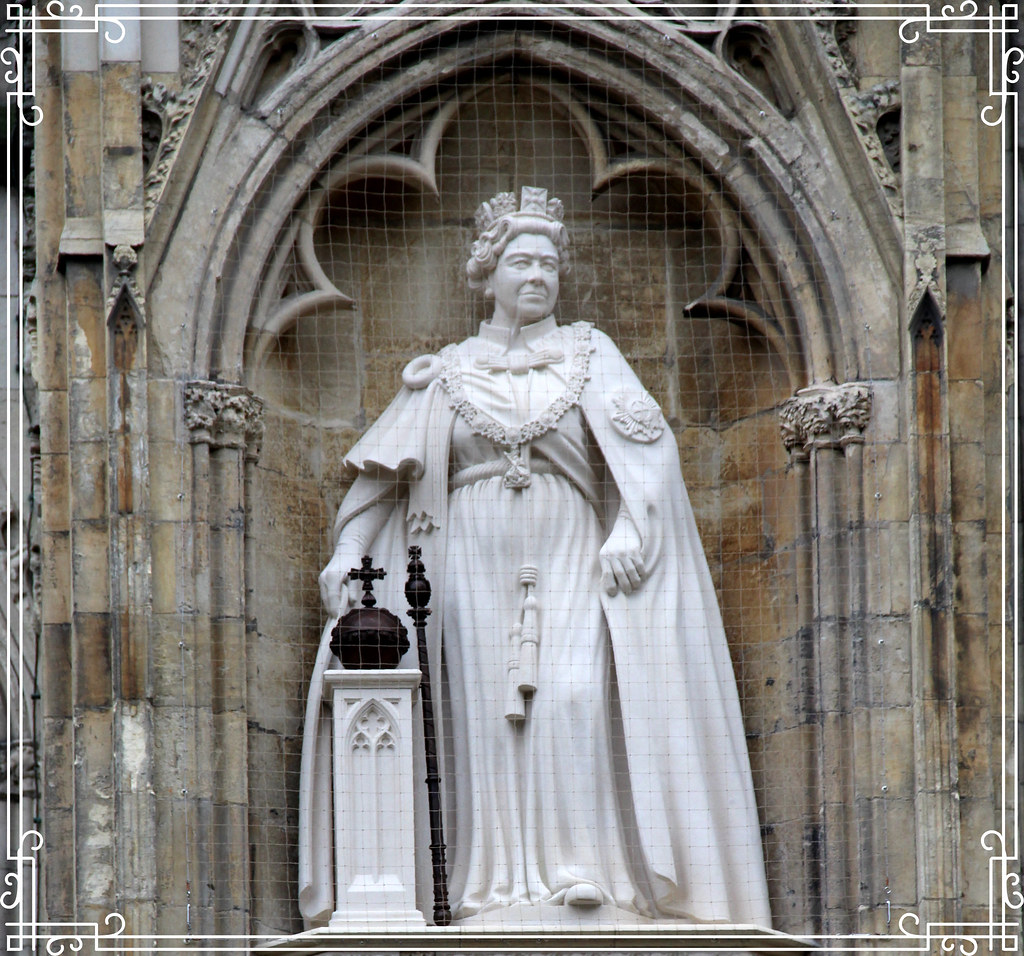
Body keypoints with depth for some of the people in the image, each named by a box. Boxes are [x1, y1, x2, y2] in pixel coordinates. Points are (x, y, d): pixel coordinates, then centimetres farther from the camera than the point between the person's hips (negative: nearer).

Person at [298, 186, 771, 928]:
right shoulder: (448, 374, 14)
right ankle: (498, 886, -6)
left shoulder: (588, 354, 11)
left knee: (572, 699, -19)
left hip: (566, 568, -1)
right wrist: (349, 552, -2)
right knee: (486, 713, -7)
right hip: (476, 572, 1)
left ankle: (580, 869, -17)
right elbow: (382, 469, 11)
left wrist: (629, 529, -17)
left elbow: (643, 444, -2)